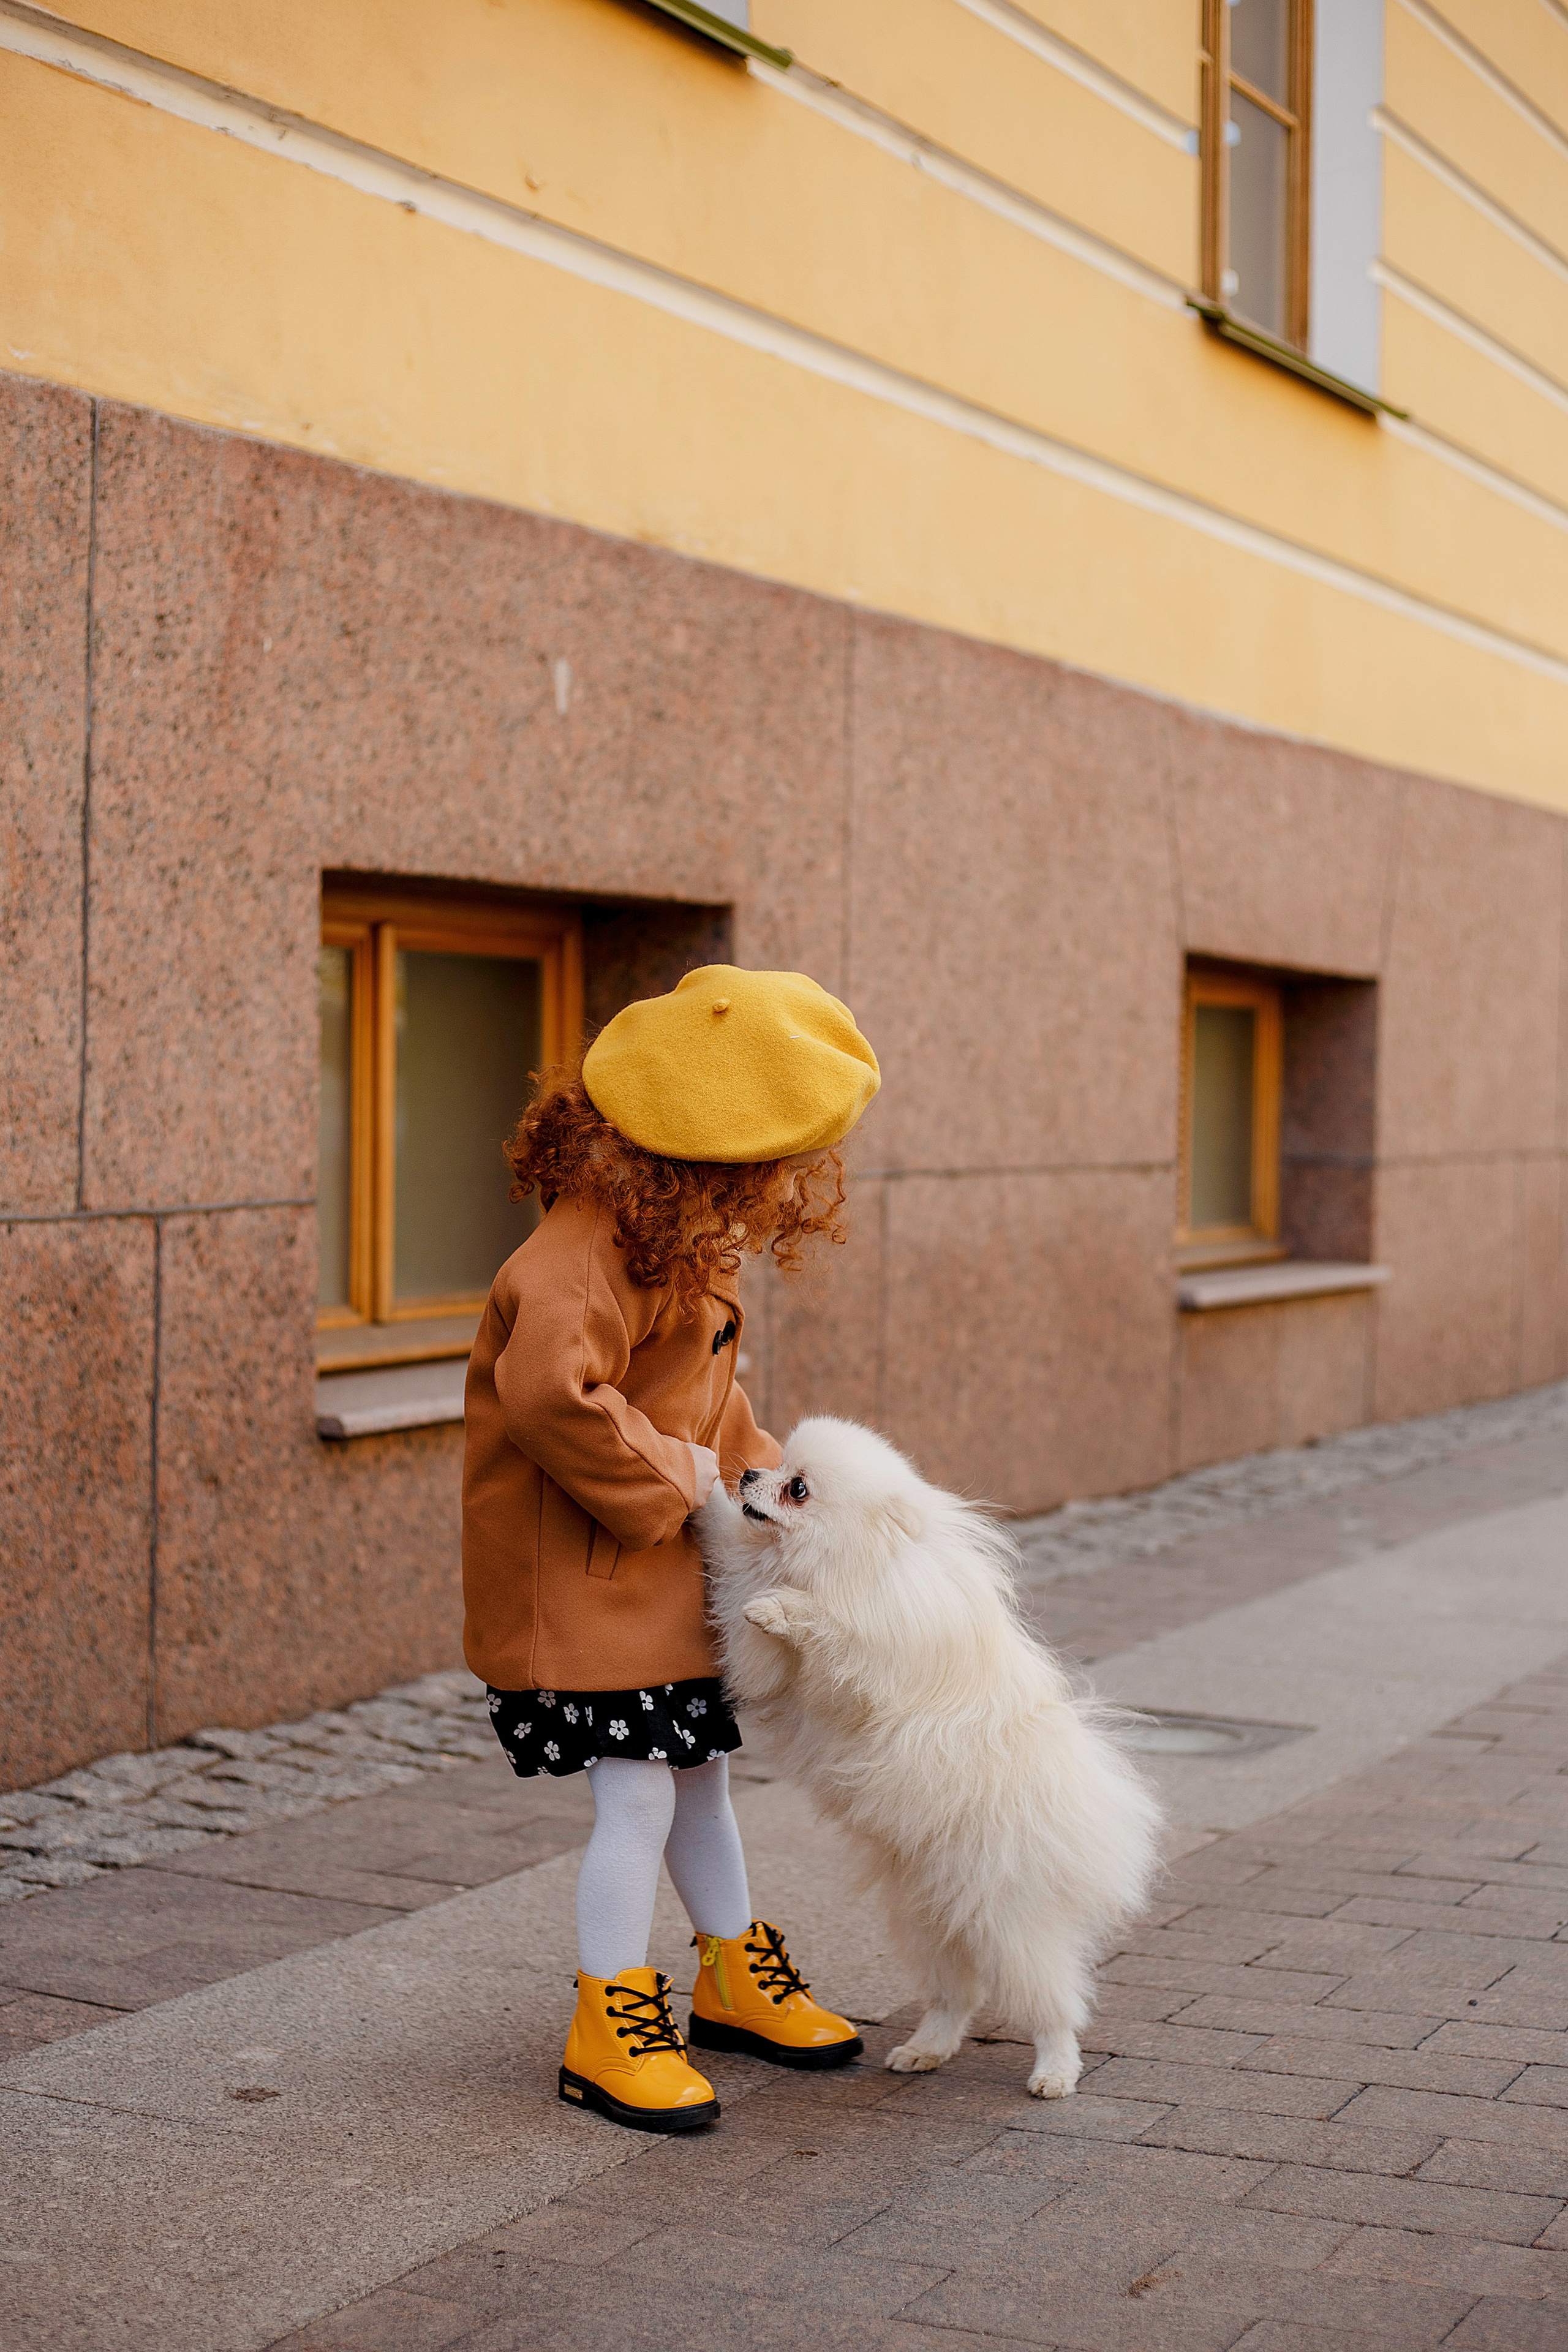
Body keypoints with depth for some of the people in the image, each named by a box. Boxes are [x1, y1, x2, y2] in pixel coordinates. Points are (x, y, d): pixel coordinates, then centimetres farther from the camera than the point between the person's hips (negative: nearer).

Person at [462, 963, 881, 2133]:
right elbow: (550, 1396, -39)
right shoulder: (582, 1255, -26)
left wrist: (752, 1466, 4)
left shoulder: (686, 1246, 9)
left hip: (667, 1561, 10)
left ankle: (736, 1980, 35)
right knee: (638, 1796, -8)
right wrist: (677, 1476, -26)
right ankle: (609, 2029, 6)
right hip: (578, 1570, -10)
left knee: (702, 1770, 19)